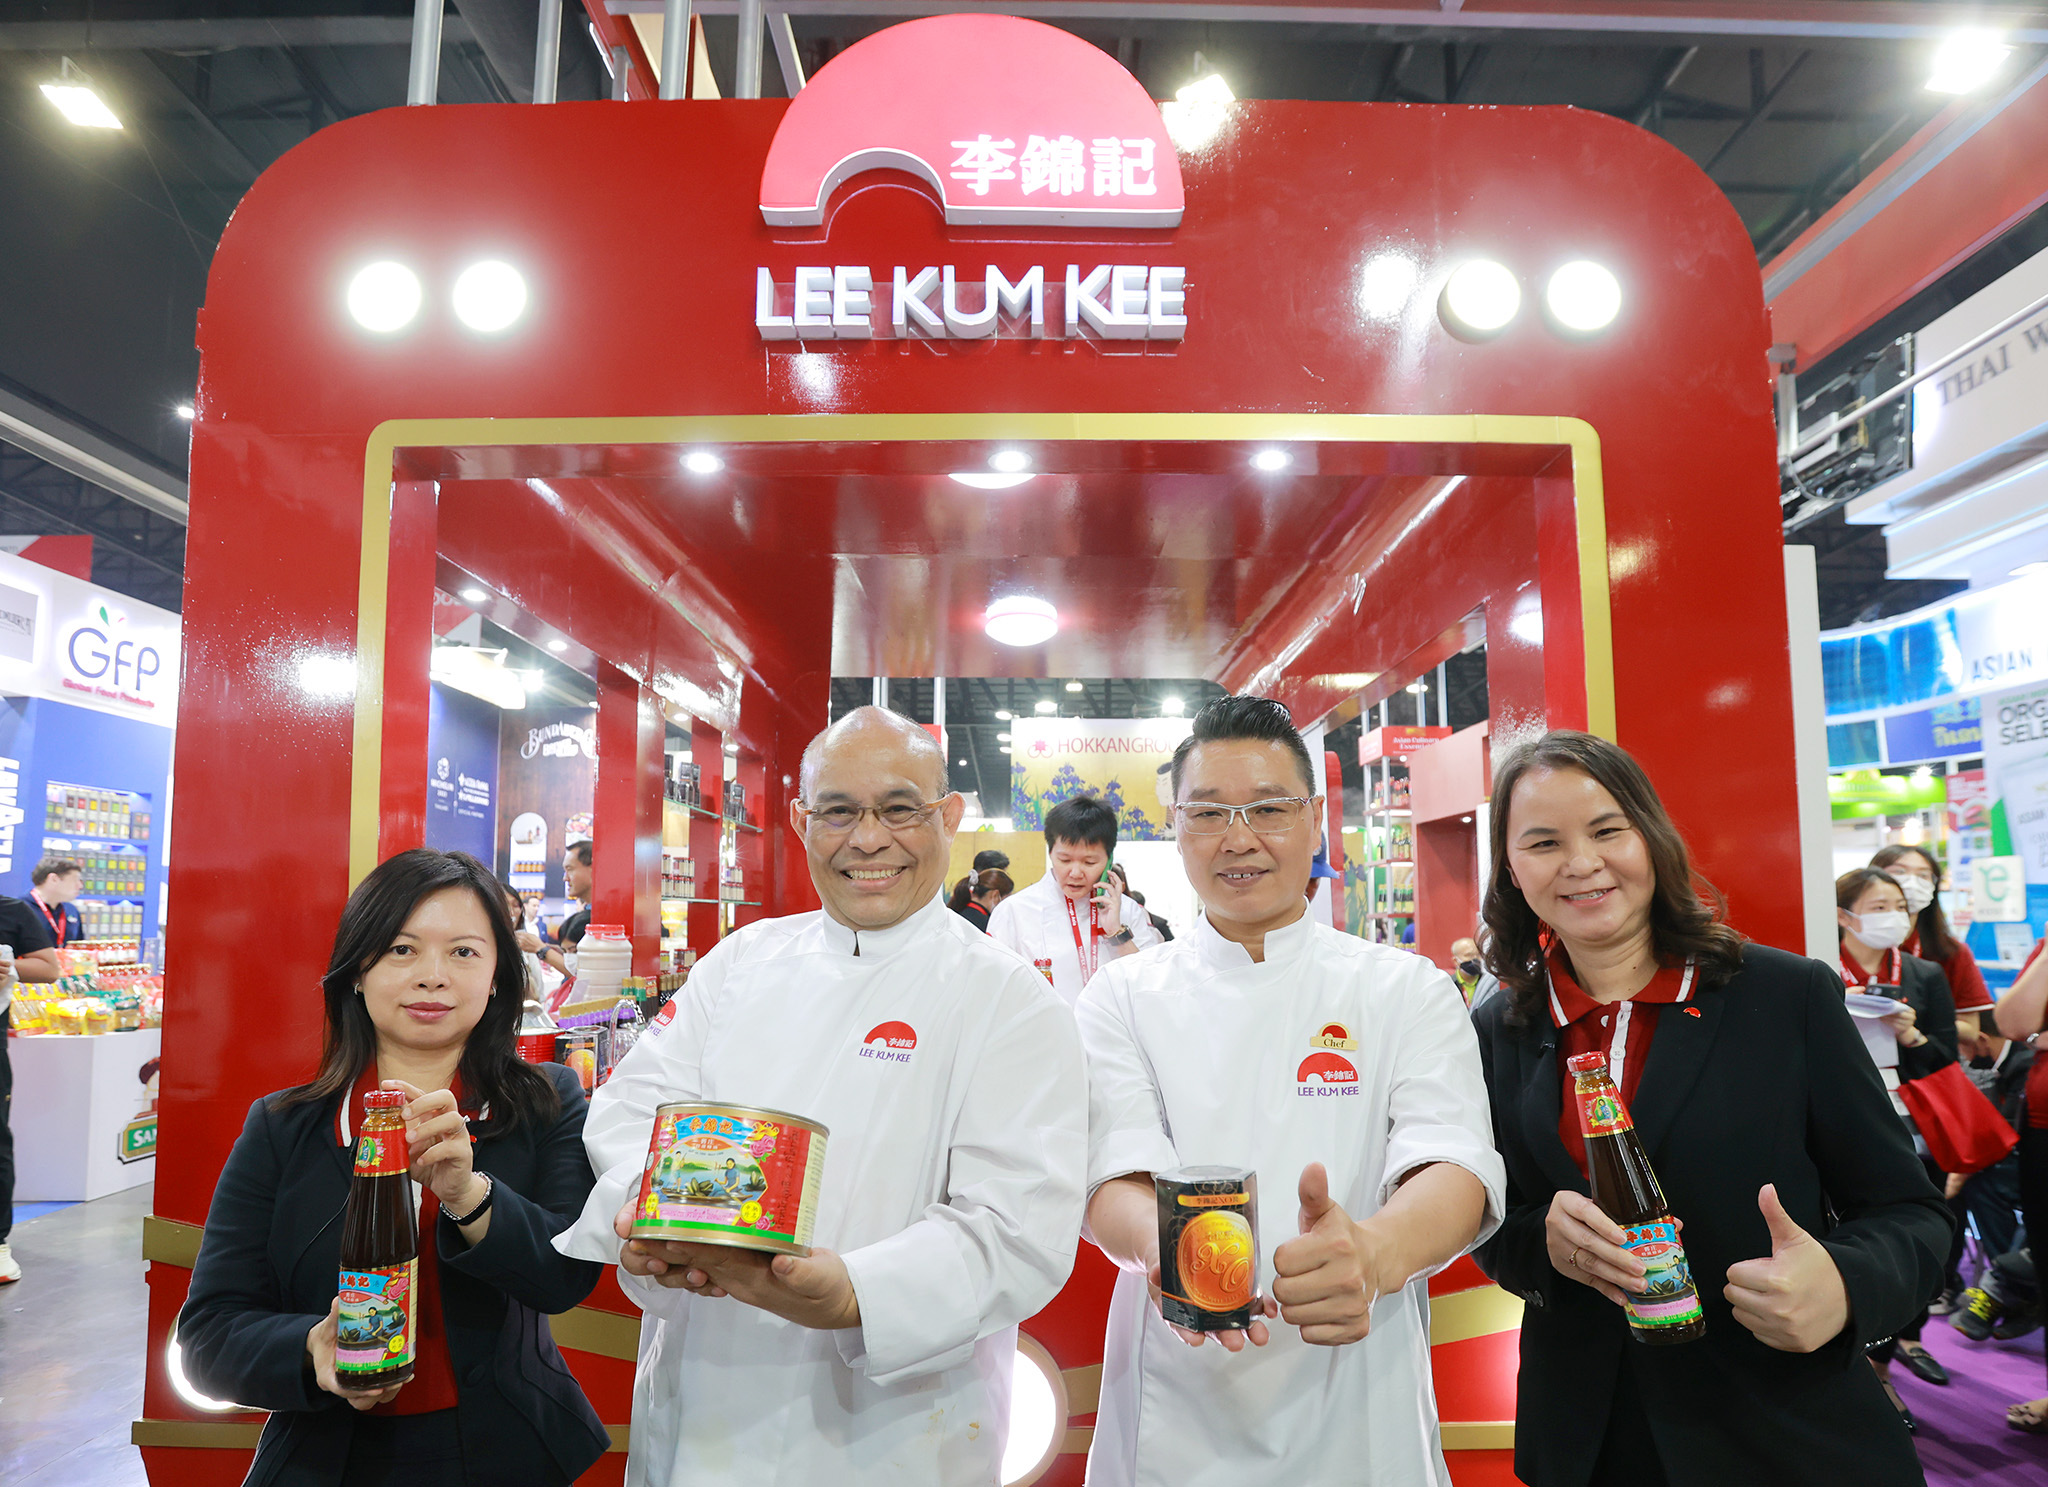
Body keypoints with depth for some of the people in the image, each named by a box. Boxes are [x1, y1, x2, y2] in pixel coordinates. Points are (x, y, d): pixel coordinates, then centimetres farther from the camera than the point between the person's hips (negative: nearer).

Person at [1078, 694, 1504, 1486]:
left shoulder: (1408, 991, -2)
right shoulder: (1124, 996, 0)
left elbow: (1453, 1166, -16)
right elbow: (1112, 1177, -12)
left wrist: (1375, 1253, -38)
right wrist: (1163, 1242, -35)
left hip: (1359, 1420, 0)